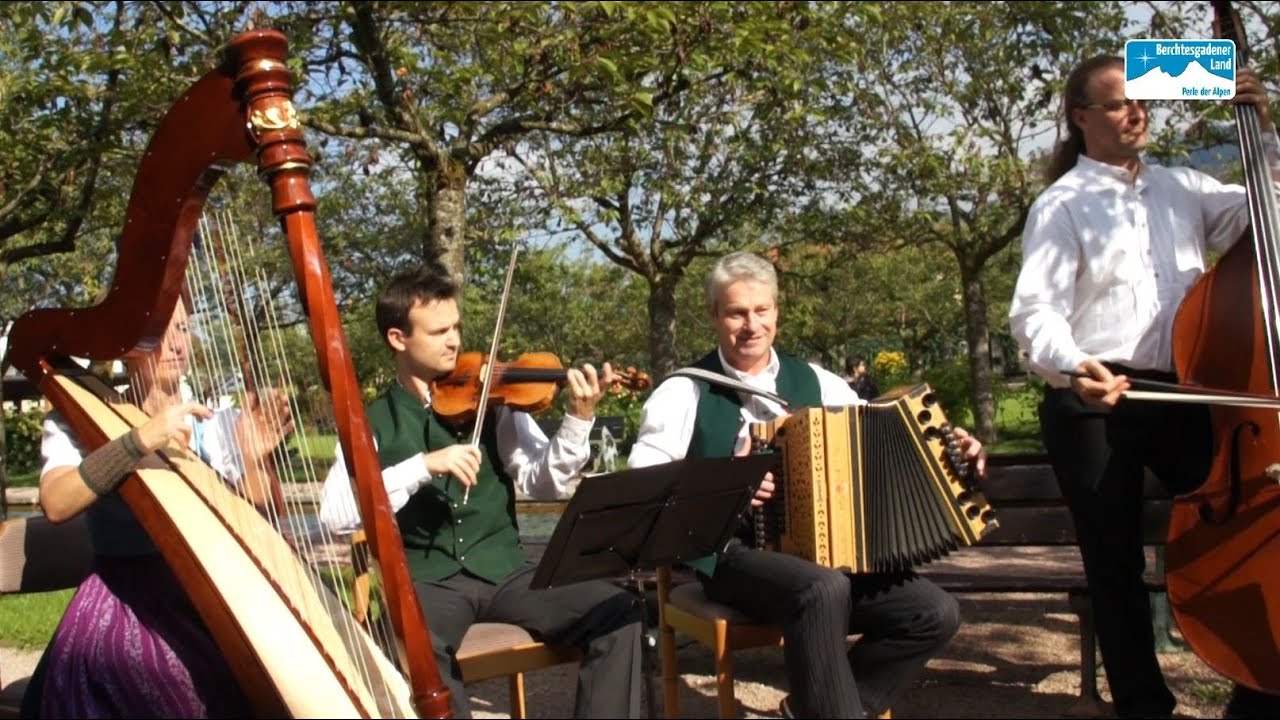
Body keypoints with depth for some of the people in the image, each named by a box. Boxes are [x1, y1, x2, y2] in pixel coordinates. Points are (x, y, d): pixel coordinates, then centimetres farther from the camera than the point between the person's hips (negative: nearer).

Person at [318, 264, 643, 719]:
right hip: (425, 578, -2)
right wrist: (423, 466, -22)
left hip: (503, 568, 2)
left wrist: (578, 420, -19)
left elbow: (541, 482, -2)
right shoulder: (373, 423, 4)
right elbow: (335, 515, -11)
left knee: (619, 611, -18)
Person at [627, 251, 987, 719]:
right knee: (824, 589, -36)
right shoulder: (685, 392, -1)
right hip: (733, 554, -5)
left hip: (826, 549, 6)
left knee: (935, 613, -10)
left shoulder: (814, 381, 12)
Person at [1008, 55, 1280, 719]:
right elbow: (1034, 312, -11)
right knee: (1116, 561, 2)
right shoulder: (1063, 204, 1)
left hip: (1179, 395, 4)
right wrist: (1074, 366, -30)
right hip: (1093, 403, -4)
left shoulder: (1182, 188, 16)